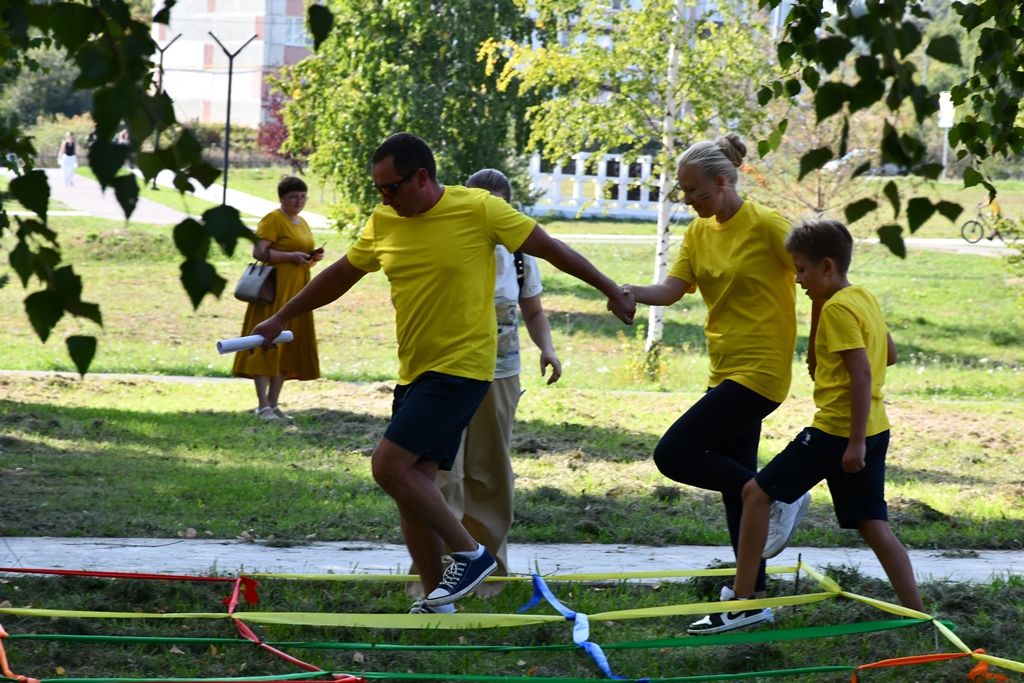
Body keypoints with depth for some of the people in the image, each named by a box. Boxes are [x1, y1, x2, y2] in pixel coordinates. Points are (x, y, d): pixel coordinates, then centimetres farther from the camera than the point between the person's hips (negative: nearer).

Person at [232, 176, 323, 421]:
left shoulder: (303, 223, 19)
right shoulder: (273, 220, -7)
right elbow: (259, 252, -17)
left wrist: (313, 257, 5)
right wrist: (292, 256, -23)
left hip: (296, 293, 9)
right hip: (274, 292, -9)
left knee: (287, 348, 8)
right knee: (266, 345, -10)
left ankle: (273, 404, 13)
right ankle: (263, 406, -13)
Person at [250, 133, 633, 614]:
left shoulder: (479, 209, -10)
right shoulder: (384, 222, 6)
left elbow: (549, 248, -3)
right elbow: (341, 274, 20)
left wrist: (611, 290, 2)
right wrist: (281, 318, 25)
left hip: (462, 366, -7)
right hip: (414, 371, 7)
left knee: (389, 465, -18)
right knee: (413, 483, 4)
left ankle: (470, 554, -5)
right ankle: (436, 603, 13)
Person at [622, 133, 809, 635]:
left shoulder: (766, 225, -12)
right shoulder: (700, 232, 10)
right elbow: (672, 288, 0)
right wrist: (628, 292, -20)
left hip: (759, 372, -8)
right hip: (726, 374, 8)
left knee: (673, 454, -16)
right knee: (736, 490, 10)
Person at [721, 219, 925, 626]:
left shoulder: (837, 308, -14)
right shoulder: (865, 299, 13)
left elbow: (862, 371, -21)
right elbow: (889, 354, 25)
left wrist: (855, 441, -22)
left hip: (837, 429, -9)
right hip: (874, 428, 9)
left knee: (757, 493, 1)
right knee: (874, 526, 9)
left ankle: (741, 599, 1)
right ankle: (919, 619, 3)